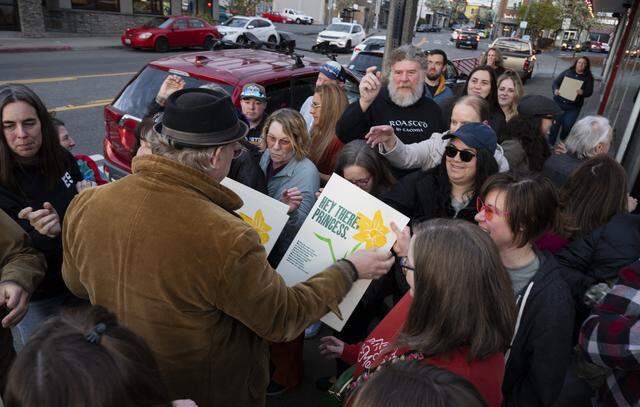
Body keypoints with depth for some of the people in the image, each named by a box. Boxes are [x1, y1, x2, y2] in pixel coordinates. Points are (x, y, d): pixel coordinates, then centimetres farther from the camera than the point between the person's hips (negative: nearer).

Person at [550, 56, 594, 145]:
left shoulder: (588, 77, 4)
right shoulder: (567, 72, 6)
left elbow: (589, 92, -2)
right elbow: (555, 82, 4)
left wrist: (582, 92, -25)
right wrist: (555, 90, -19)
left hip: (574, 106, 0)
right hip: (559, 101, 0)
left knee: (567, 124, -7)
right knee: (555, 122, -5)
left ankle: (562, 140, 25)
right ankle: (550, 143, 7)